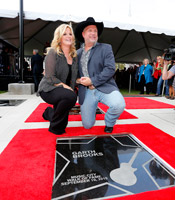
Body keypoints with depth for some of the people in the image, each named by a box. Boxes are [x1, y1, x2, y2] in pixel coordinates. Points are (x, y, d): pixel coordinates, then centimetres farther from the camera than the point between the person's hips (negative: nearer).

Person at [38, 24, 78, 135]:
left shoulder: (74, 55, 7)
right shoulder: (53, 52, -11)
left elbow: (73, 77, 9)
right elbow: (50, 77, -17)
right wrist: (65, 86, -23)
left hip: (63, 92, 7)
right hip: (49, 89, -6)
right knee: (71, 96, -36)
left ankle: (49, 112, 46)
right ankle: (55, 127, -12)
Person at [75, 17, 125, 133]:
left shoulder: (106, 48, 4)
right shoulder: (78, 53, 14)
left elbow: (110, 69, -9)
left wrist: (92, 81, -15)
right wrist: (77, 80, -2)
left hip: (104, 87, -2)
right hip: (86, 91, 3)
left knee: (119, 105, -32)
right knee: (87, 125, 1)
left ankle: (109, 123, 3)